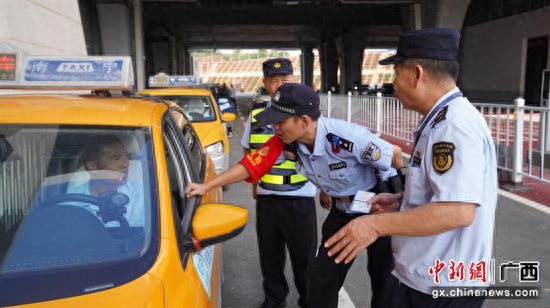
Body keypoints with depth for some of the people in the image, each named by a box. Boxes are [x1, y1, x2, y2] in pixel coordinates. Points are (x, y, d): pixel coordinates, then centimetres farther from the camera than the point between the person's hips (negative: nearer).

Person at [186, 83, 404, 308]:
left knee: (384, 281, 11)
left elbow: (395, 155, -24)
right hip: (342, 210, 5)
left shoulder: (348, 137, -35)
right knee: (322, 279, 10)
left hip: (380, 207, -5)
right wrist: (206, 186, -14)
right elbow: (252, 164, -12)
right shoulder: (285, 141, -17)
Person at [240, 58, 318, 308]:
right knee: (269, 255, 16)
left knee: (304, 256, 7)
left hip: (300, 198, -3)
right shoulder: (256, 112, 6)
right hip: (265, 197, 4)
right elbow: (248, 150, 17)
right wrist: (254, 183, 11)